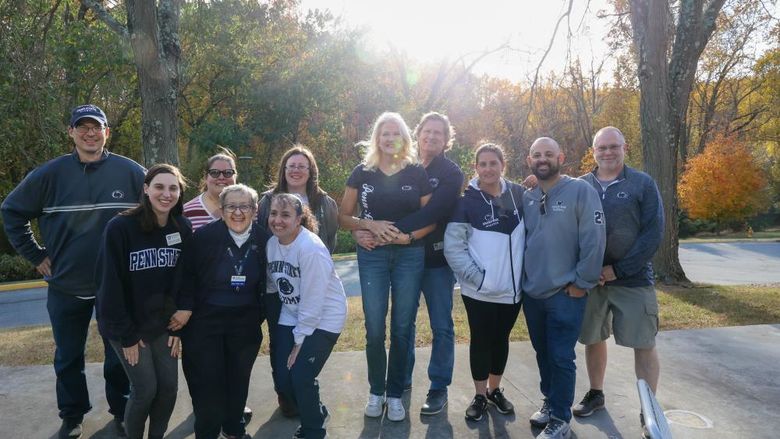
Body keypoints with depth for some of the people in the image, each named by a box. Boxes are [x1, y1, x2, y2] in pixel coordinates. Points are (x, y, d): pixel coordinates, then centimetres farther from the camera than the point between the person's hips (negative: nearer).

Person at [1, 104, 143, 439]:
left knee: (119, 355, 12)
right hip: (66, 286, 1)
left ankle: (122, 411, 31)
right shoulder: (50, 174, -5)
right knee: (68, 358, 16)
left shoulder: (130, 172, -8)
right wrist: (36, 256, 2)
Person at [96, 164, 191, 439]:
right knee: (145, 389, 0)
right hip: (127, 325, -4)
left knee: (169, 386, 7)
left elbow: (183, 281, 2)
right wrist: (126, 334, -14)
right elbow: (110, 284, -16)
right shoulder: (120, 227, -18)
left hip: (164, 324, 4)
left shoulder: (182, 229, -3)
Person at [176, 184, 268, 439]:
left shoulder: (263, 239, -5)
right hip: (205, 320, -3)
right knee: (207, 381, 2)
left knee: (238, 378, 15)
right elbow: (187, 274, -6)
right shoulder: (204, 236, -14)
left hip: (245, 321, 3)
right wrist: (185, 307, -14)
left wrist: (259, 315, 8)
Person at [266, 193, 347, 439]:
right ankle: (315, 413, 33)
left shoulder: (311, 249, -25)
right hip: (291, 317, 7)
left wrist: (300, 340, -15)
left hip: (323, 319, -6)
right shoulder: (271, 244, -3)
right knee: (282, 377, 3)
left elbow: (312, 301, -22)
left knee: (301, 377, -11)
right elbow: (271, 285, 9)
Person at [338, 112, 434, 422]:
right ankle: (376, 392, 21)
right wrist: (369, 225, -14)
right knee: (374, 330, 3)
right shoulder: (362, 172, 2)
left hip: (410, 255, 0)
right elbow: (343, 217, 4)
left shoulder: (417, 173, 2)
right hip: (372, 255, 0)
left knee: (402, 329, 6)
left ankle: (395, 395, 20)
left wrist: (409, 236, -14)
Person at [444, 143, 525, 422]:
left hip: (513, 288, 3)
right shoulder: (467, 200, -8)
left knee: (501, 339, 16)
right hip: (479, 291, -3)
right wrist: (478, 278, -15)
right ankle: (480, 395, 27)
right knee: (481, 340, 9)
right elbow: (453, 246, -11)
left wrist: (524, 273, 1)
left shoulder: (519, 194, 0)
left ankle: (495, 390, 35)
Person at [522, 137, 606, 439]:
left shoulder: (580, 191, -9)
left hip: (565, 292, -5)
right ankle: (550, 401, 35)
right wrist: (522, 278, 12)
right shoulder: (526, 197, 8)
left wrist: (583, 282, -12)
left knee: (561, 357, -2)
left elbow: (594, 240, -12)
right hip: (531, 292, 6)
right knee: (542, 353, 16)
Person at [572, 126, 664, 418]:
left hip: (632, 279, -2)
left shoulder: (643, 184, -3)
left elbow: (653, 233, -8)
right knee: (593, 339, 13)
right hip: (588, 279, 3)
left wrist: (618, 269, -14)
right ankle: (595, 394, 33)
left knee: (644, 345, 2)